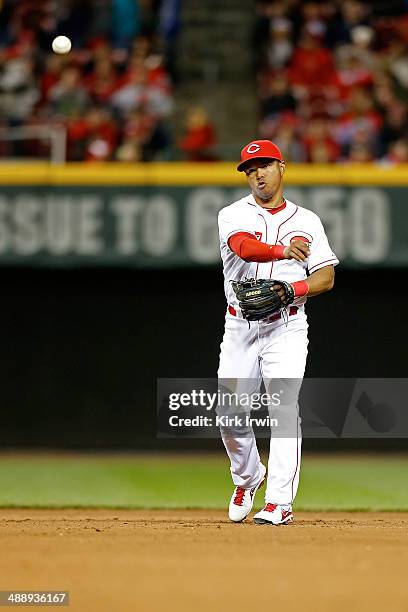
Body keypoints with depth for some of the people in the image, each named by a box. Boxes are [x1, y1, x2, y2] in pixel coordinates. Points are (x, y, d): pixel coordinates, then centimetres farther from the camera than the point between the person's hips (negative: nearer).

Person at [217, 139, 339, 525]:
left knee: (284, 408, -15)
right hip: (240, 328, 1)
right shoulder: (234, 215, 4)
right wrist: (282, 250, -40)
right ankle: (247, 478, 30)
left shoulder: (306, 220, 10)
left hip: (287, 327, -1)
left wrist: (293, 289, -15)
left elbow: (326, 277, 6)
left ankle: (279, 502, -17)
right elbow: (244, 246, -20)